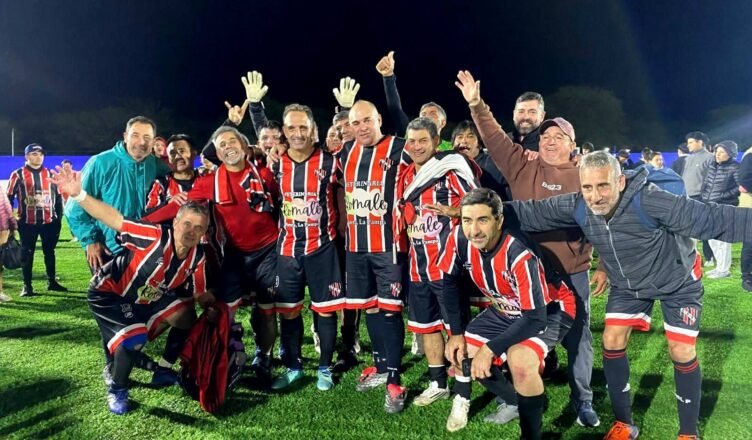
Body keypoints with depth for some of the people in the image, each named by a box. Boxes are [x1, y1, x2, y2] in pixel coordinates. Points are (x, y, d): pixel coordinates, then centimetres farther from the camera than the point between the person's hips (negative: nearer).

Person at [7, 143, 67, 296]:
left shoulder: (50, 174, 8)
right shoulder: (18, 175, -1)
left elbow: (58, 197, 13)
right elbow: (8, 198, 1)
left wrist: (59, 218, 8)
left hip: (49, 221, 3)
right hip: (27, 222, -3)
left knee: (49, 252, 11)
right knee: (27, 254, 5)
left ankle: (52, 282, 22)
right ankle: (27, 286, 13)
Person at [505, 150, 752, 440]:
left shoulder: (648, 201, -38)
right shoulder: (576, 206, -23)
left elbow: (710, 219, -40)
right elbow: (533, 213, -20)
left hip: (678, 281, -4)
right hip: (628, 285, 5)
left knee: (681, 352, -3)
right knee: (612, 343, 0)